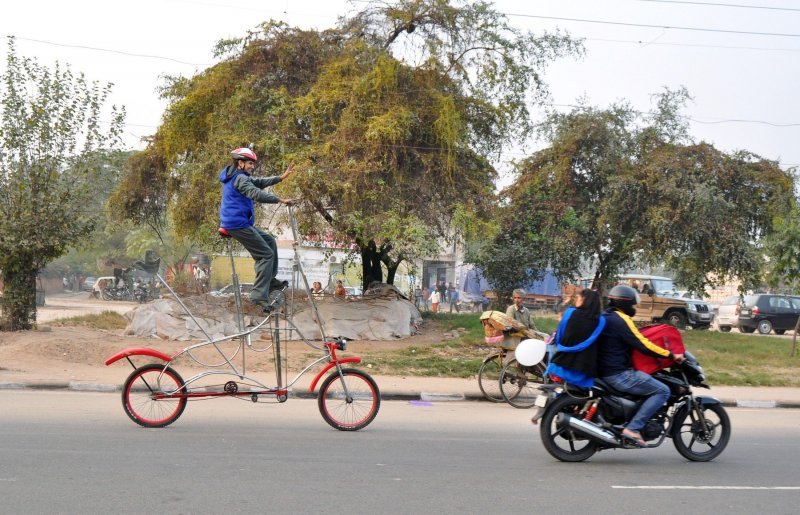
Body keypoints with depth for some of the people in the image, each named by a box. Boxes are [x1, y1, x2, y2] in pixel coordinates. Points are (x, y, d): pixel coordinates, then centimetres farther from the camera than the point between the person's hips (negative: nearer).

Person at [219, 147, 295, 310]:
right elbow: (257, 194, -27)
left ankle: (270, 280, 22)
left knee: (269, 241, 21)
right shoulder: (240, 178, -14)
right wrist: (280, 200, -27)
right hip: (238, 224, -11)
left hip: (239, 223, 11)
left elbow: (259, 182, 15)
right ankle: (259, 295, -15)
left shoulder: (237, 177, 18)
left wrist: (280, 178, 4)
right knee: (266, 254, -9)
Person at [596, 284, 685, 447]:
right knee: (662, 391, -9)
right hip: (619, 375, -10)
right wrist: (671, 355, -11)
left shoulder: (604, 317, 15)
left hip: (603, 371, 10)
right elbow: (642, 344, -18)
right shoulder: (621, 319, -15)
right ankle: (633, 428, -16)